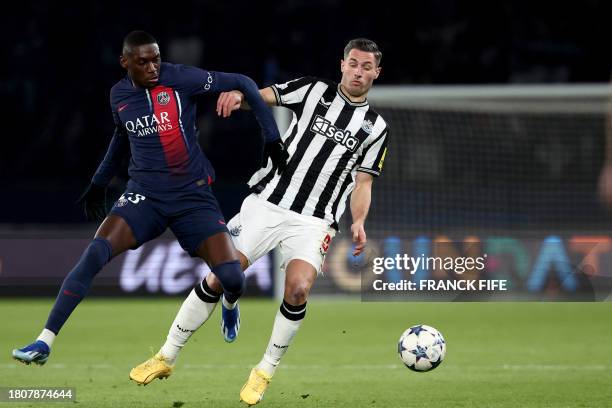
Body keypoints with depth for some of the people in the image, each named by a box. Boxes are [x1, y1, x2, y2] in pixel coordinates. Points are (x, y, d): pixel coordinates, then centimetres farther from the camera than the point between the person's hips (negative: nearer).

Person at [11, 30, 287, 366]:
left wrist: (272, 139, -7)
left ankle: (229, 303, 28)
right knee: (95, 254, -23)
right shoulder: (119, 96, 4)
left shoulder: (181, 79, -11)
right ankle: (44, 342, -21)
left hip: (192, 195, -2)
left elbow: (243, 84, -5)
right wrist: (99, 183, 29)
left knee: (232, 278, -15)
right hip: (144, 195, 2)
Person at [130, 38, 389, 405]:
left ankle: (265, 372, -4)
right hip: (267, 202, 0)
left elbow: (363, 183, 10)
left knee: (298, 289, -24)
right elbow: (263, 96, -5)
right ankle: (166, 358, 8)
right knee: (220, 278, -7)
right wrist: (238, 94, -29)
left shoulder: (376, 127, 9)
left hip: (314, 220, 0)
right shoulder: (315, 90, 6)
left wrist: (359, 223, -9)